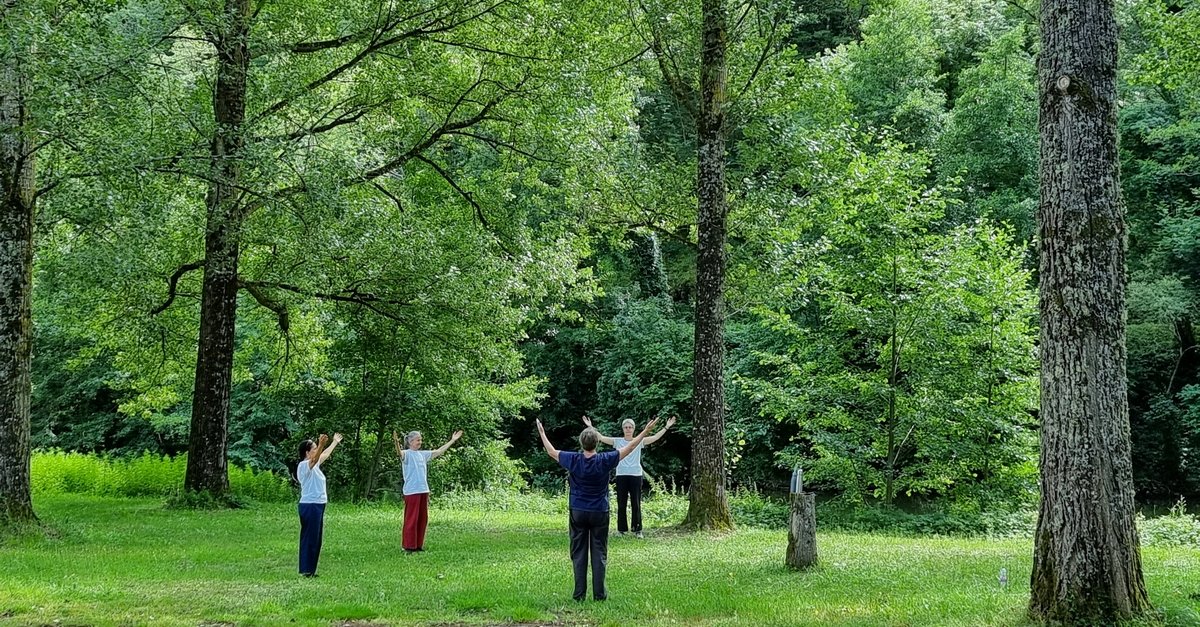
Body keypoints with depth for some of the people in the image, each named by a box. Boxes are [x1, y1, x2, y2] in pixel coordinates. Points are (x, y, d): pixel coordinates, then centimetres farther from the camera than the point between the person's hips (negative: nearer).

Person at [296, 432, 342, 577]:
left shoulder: (314, 465, 14)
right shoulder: (304, 465, -14)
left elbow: (325, 455, 32)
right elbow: (315, 459, -36)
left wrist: (335, 442, 43)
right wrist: (321, 445, -51)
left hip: (317, 505, 10)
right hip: (310, 506, -10)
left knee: (315, 538, 13)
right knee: (309, 537, -6)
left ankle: (310, 569, 18)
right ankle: (307, 570, -2)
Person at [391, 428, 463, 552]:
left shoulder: (422, 454, 15)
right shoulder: (407, 454, -5)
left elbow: (438, 451, 23)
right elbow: (400, 453, -28)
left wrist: (452, 440, 26)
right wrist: (396, 443, -50)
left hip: (424, 491, 7)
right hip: (411, 491, -7)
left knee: (422, 519, 10)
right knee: (411, 519, -4)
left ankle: (418, 545, 19)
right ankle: (409, 546, 2)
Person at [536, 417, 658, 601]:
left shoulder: (573, 460, -8)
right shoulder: (605, 461, -11)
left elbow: (551, 451, 8)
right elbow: (628, 448, -2)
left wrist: (542, 433, 24)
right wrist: (645, 431, 8)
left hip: (577, 513, 1)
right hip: (599, 513, -1)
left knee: (578, 554, 6)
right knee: (599, 554, 5)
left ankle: (579, 594, 6)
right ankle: (599, 594, 4)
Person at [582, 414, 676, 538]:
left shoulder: (639, 441, 6)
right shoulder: (617, 441, 6)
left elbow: (655, 438, -1)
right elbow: (601, 437, 2)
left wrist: (666, 427, -7)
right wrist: (590, 427, -4)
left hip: (636, 475, 0)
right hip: (621, 475, 0)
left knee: (636, 504, 1)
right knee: (621, 504, 4)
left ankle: (637, 529, 8)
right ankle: (622, 529, 11)